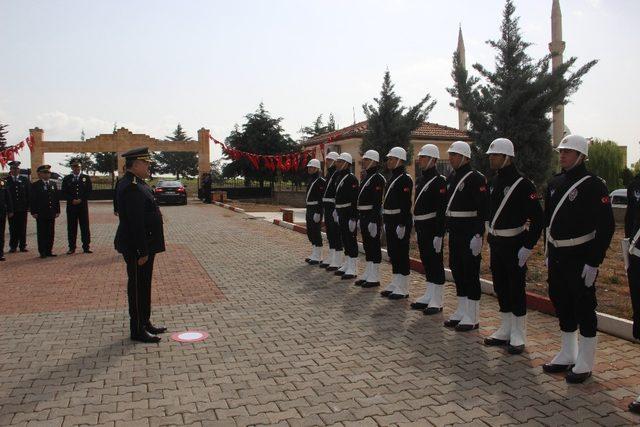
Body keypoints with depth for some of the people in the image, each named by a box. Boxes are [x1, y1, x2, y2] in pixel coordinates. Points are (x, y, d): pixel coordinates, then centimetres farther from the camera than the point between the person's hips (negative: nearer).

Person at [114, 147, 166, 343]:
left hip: (145, 245, 10)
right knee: (137, 286, 0)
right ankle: (137, 330, 11)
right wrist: (142, 251, -23)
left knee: (144, 285, 18)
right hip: (137, 247, -10)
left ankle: (145, 323, 30)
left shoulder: (137, 184, 13)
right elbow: (135, 222, -24)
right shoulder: (131, 187, -20)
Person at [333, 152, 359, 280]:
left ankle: (353, 270, 4)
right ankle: (348, 266, 25)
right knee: (344, 239, 14)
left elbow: (355, 200, -20)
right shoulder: (340, 177, 14)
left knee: (351, 240, -4)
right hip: (342, 214, 9)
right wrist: (337, 211, 22)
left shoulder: (351, 178, -15)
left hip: (349, 214, -9)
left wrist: (353, 218, -23)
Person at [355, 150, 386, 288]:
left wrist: (374, 220, -23)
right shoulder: (366, 177, 16)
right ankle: (368, 274, 23)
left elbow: (377, 201, -19)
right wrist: (360, 217, 18)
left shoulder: (378, 178, -13)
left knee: (374, 246, -2)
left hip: (372, 216, -9)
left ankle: (375, 278, 5)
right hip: (364, 216, 9)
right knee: (367, 245, 14)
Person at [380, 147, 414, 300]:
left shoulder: (405, 179, -14)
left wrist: (402, 224, -23)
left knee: (402, 254, -3)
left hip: (400, 222, -10)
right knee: (392, 253, 14)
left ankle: (403, 289, 5)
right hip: (390, 222, 10)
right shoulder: (392, 178, 16)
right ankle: (395, 284, 24)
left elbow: (406, 204, -20)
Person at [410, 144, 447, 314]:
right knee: (426, 262, 15)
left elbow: (442, 210, -18)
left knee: (435, 262, -1)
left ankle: (437, 301, 8)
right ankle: (429, 296, 26)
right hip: (421, 228, 8)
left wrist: (439, 234, -21)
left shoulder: (439, 181, -13)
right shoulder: (419, 180, 13)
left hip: (432, 228, -8)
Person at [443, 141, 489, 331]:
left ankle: (472, 317, 9)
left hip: (470, 233, -8)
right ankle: (462, 312, 26)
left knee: (471, 273, -1)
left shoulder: (476, 178, -12)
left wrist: (478, 235, -20)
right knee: (457, 271, 13)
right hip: (454, 233, 8)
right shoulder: (451, 178, 13)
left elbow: (483, 209, -17)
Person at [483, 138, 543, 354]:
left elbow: (537, 217, -16)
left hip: (514, 245, -8)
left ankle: (518, 337, 13)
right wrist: (491, 235, 16)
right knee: (500, 288, 14)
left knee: (516, 289, 1)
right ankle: (505, 330, 27)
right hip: (496, 244, 8)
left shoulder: (523, 184, -14)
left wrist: (528, 246, -18)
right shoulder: (494, 182, 10)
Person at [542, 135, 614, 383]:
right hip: (557, 257, 7)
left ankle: (584, 365, 17)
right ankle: (567, 356, 31)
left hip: (580, 258, -7)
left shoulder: (593, 185, -12)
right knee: (562, 306, 15)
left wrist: (593, 262, -18)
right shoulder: (555, 183, 10)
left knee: (584, 309, 3)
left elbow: (606, 226, -15)